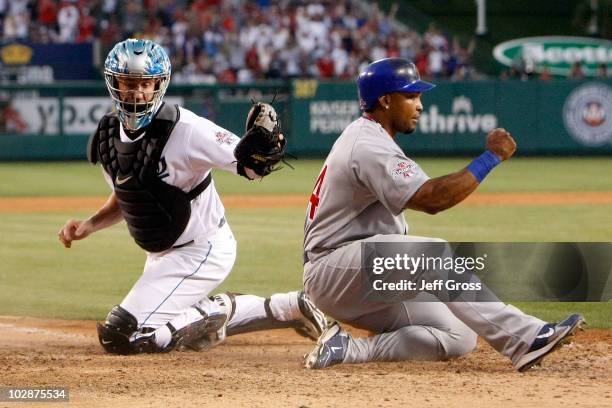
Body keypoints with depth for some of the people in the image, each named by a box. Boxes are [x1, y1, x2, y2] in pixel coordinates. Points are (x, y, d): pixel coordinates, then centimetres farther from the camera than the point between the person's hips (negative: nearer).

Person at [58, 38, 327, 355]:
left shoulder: (185, 129, -25)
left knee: (119, 336, -18)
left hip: (202, 250, -8)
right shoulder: (108, 137, -3)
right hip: (161, 254, 8)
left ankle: (216, 313, -1)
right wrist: (90, 225, -2)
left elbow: (250, 167, -26)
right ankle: (285, 308, 28)